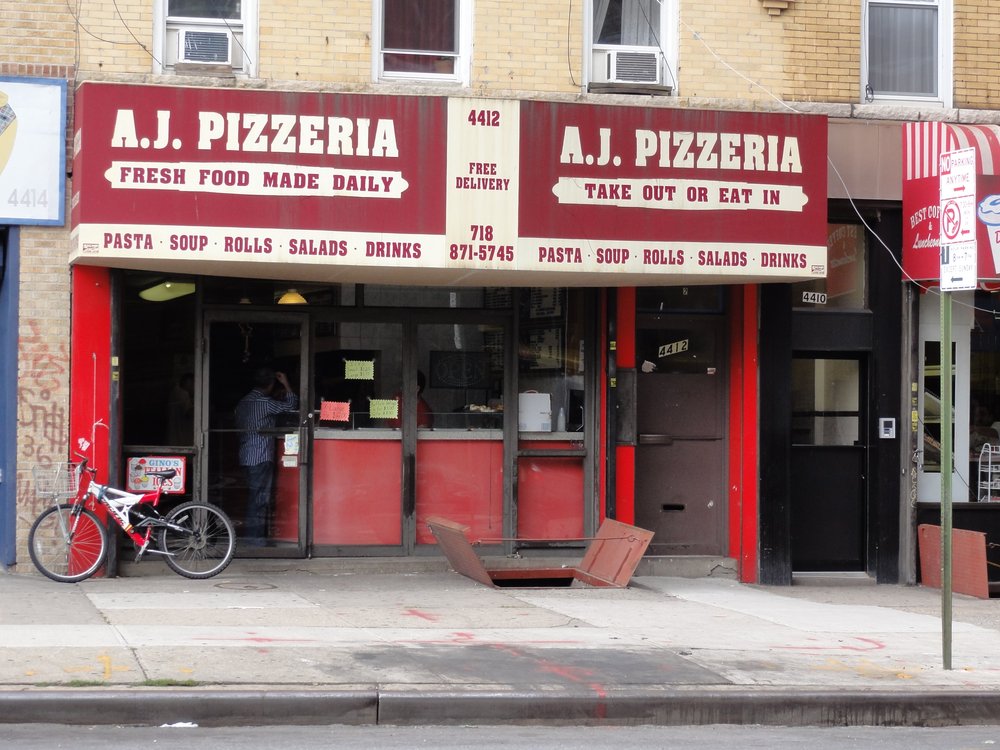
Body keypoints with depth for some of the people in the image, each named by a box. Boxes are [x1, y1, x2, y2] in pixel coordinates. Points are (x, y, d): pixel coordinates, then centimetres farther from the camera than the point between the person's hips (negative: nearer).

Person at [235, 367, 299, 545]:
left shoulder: (243, 402, 13)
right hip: (261, 457, -9)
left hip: (246, 456, 9)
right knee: (259, 498, -5)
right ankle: (255, 537, -4)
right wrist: (286, 384, 1)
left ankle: (251, 536, 18)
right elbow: (291, 405, -10)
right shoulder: (264, 403, -14)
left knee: (255, 497, 15)